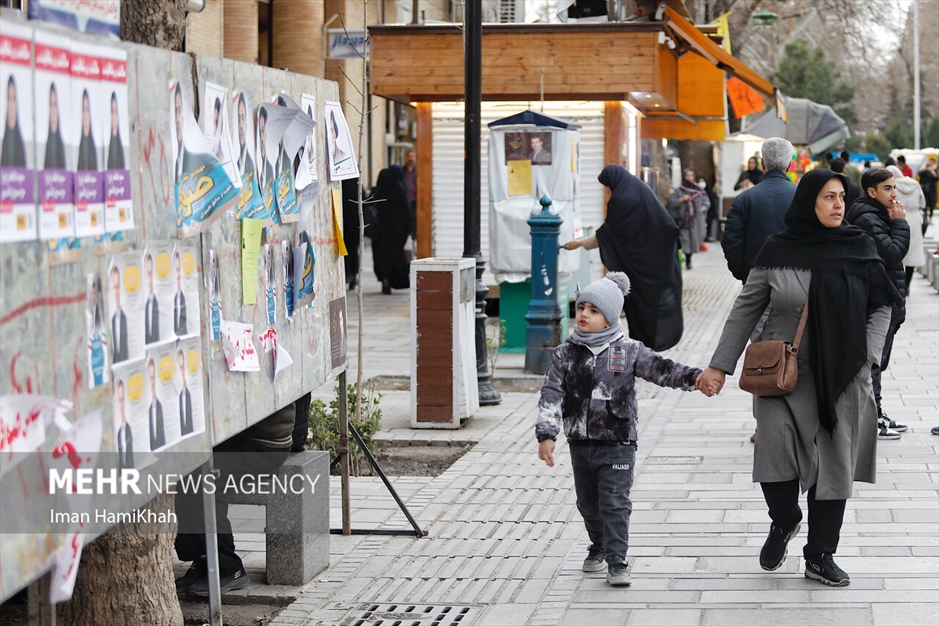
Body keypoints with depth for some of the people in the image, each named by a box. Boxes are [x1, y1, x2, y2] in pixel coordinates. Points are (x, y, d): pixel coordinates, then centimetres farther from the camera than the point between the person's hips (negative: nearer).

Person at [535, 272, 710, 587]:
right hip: (580, 443, 3)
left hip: (618, 444, -3)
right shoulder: (566, 354, 1)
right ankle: (598, 548, 37)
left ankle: (617, 562, -3)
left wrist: (695, 378, -26)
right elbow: (552, 394, -3)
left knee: (615, 503, -7)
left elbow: (662, 369, -9)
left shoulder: (628, 352, -3)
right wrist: (546, 435, -13)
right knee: (588, 502, 15)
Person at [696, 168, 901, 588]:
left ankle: (820, 557, 17)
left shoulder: (858, 249, 1)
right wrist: (719, 365, 0)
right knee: (776, 440, -21)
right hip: (784, 370, -2)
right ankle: (784, 522, 8)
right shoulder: (777, 251, -2)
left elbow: (881, 307, 8)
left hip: (840, 378, 2)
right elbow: (746, 309, 3)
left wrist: (865, 357, -6)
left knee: (835, 463, 4)